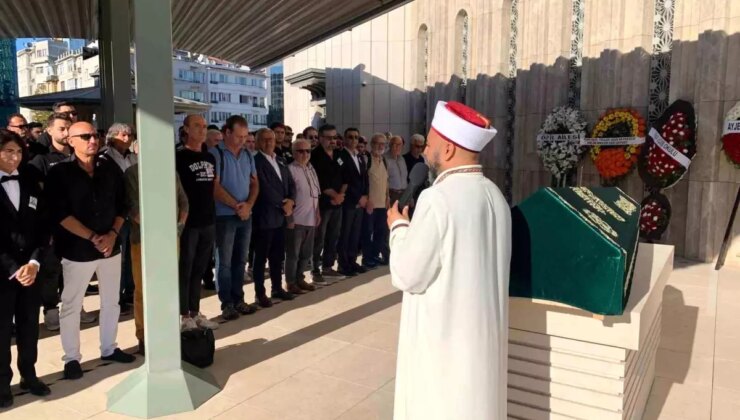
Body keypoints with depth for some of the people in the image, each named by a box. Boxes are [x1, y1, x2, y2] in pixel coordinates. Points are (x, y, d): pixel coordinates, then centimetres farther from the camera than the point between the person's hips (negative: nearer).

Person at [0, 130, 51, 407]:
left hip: (30, 269, 4)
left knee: (29, 325, 12)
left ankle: (29, 376, 27)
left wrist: (34, 263, -6)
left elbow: (42, 228, 7)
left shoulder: (30, 185, 9)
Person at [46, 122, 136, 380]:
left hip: (111, 247, 4)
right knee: (71, 306, 7)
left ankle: (109, 349, 31)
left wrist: (112, 234, -8)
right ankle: (71, 358, 22)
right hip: (77, 250, -4)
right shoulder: (59, 173, -7)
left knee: (111, 302, 14)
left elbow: (122, 206, 7)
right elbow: (61, 214, -13)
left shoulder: (111, 170, 4)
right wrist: (93, 238, -17)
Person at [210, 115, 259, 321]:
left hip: (246, 215, 6)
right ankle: (227, 303, 11)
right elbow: (215, 186, -13)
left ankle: (238, 299, 22)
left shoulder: (247, 155, 10)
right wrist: (236, 206, -12)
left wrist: (248, 205, -6)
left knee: (241, 260, 12)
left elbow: (254, 182, 11)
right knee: (225, 262, 2)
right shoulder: (215, 153, -7)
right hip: (225, 215, -5)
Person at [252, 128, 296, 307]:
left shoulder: (280, 161, 16)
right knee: (261, 257, 2)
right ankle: (260, 293, 11)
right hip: (264, 217, -7)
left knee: (278, 256, 15)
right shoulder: (256, 161, -10)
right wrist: (283, 204, -11)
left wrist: (291, 201, -4)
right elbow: (264, 188, -18)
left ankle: (277, 289, 26)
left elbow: (291, 183, 14)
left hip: (280, 216, 7)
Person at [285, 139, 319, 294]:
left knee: (306, 253, 16)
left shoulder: (311, 169, 13)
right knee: (293, 253, 4)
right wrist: (289, 218, -15)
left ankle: (299, 279, 29)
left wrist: (317, 213, 14)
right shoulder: (290, 169, -11)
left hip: (310, 219, 7)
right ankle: (291, 283, 15)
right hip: (296, 220, -7)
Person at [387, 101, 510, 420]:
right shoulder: (495, 196, 3)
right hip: (484, 335, 7)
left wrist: (399, 227, -2)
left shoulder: (438, 198, -22)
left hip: (443, 338, -7)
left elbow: (408, 275, -17)